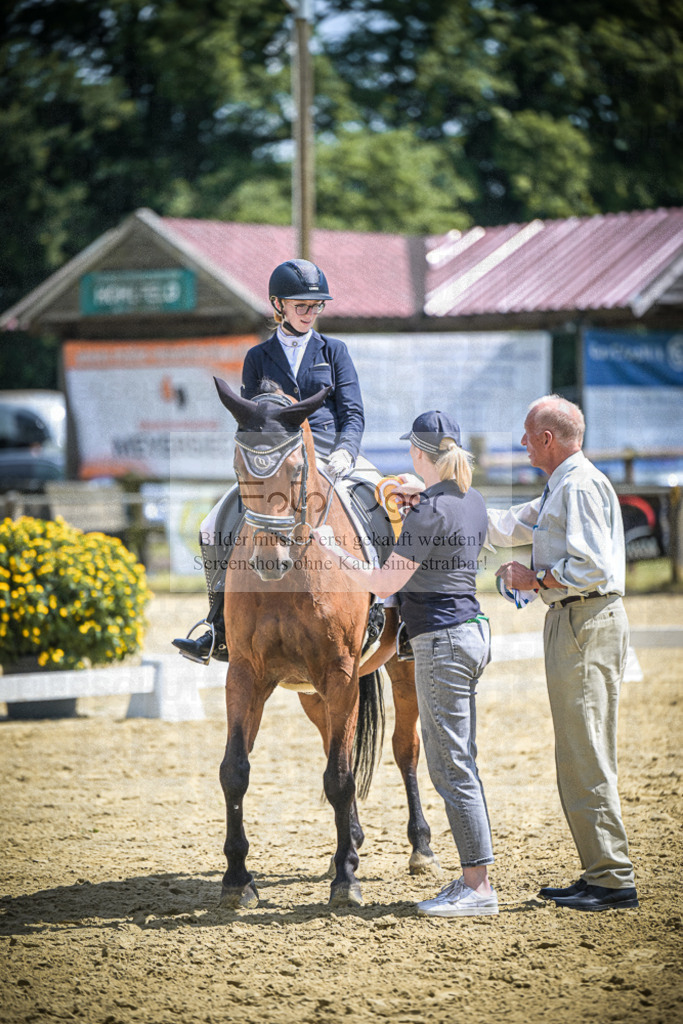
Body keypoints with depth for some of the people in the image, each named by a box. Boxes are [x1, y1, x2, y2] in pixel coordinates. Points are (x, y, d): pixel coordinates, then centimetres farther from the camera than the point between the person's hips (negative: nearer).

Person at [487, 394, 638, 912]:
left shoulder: (580, 485, -14)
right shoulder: (561, 488, 19)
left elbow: (589, 567, -23)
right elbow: (508, 525, 27)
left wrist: (533, 578, -12)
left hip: (586, 625, -11)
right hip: (571, 623, 11)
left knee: (586, 758, -9)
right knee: (578, 758, 12)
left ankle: (614, 879, -8)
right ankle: (600, 872, 16)